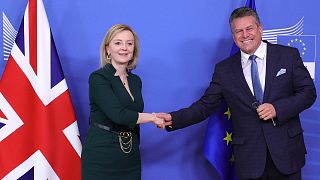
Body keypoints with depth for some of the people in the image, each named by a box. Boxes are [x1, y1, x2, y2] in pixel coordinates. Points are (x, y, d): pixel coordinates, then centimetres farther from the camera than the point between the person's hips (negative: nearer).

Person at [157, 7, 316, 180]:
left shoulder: (288, 55, 0)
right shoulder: (224, 69, 2)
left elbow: (308, 91, -1)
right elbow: (205, 105, 1)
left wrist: (277, 109, -15)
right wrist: (174, 119, -13)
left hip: (286, 149, 0)